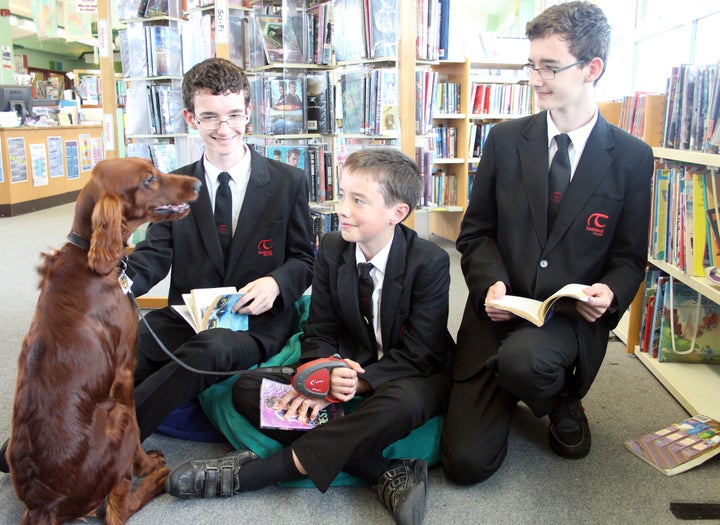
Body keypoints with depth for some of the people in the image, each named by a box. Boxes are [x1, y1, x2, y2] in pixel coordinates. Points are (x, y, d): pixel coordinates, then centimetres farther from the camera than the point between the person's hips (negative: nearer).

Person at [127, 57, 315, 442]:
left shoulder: (289, 183, 4)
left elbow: (304, 258, 7)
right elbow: (154, 254, 3)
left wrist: (276, 283, -16)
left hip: (256, 324, -2)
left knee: (213, 348, -37)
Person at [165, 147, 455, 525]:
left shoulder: (431, 262, -17)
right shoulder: (332, 249, -4)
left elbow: (419, 355, -18)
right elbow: (319, 333, -2)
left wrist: (354, 384, -31)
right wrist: (323, 377, -26)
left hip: (414, 377, -4)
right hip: (348, 366, 5)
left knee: (403, 401, -42)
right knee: (247, 388, -15)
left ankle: (253, 472, -29)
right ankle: (385, 473, -26)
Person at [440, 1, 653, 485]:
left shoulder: (632, 158, -1)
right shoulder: (505, 140, 1)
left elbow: (630, 257, 5)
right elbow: (476, 232, 4)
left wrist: (610, 293, -17)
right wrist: (491, 281, -15)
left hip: (571, 318, -1)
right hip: (500, 312, 1)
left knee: (522, 358, -39)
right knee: (466, 463, -7)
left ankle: (563, 400, 0)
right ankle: (508, 394, 26)